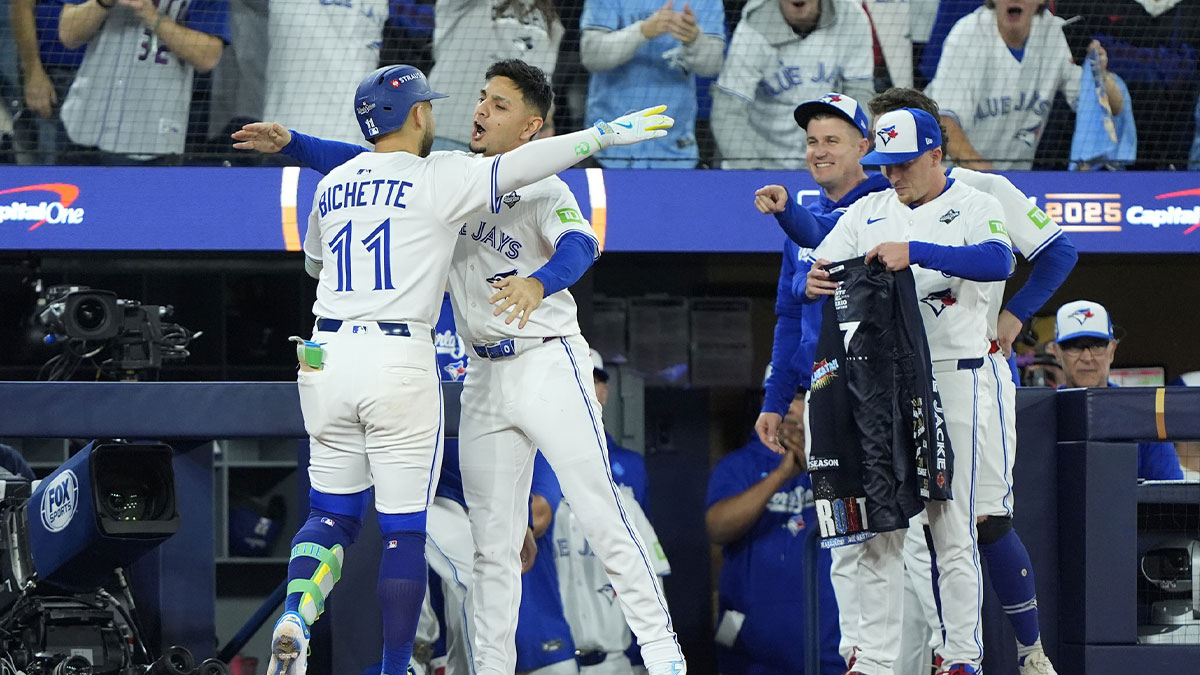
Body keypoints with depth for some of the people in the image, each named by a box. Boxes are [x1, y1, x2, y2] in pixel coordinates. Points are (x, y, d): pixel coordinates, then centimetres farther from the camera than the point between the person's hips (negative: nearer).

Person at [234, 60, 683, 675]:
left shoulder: (542, 188, -9)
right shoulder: (445, 173, 9)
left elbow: (580, 244, -27)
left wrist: (538, 282, -48)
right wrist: (290, 143, 2)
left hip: (549, 366, -6)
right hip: (484, 377, 6)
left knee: (603, 518, -11)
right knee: (491, 542, 7)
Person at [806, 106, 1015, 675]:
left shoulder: (973, 207, 0)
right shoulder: (866, 212, 15)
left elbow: (998, 261, -20)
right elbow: (816, 276, 7)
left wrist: (914, 252, -30)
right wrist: (811, 282, -18)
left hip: (951, 378, -4)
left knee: (952, 527, -5)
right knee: (876, 524, 3)